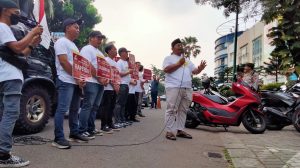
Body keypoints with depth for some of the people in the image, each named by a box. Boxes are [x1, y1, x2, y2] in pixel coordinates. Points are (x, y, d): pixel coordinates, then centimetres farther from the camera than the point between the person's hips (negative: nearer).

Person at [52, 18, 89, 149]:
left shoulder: (73, 45, 23)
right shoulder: (62, 42, -5)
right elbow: (64, 62, -15)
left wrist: (81, 79, 6)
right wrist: (77, 77, -15)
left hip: (76, 81, 10)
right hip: (66, 81, -10)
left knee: (75, 109, 13)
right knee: (62, 109, -9)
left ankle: (74, 134, 22)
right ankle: (58, 138, -6)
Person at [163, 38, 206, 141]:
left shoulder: (187, 60, 26)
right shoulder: (169, 58, 7)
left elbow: (195, 71, 19)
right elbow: (166, 69, -10)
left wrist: (200, 68, -4)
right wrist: (179, 64, -11)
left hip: (187, 89, 7)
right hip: (174, 87, -7)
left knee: (183, 110, 8)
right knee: (172, 110, -9)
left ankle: (180, 130, 15)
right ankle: (169, 131, -7)